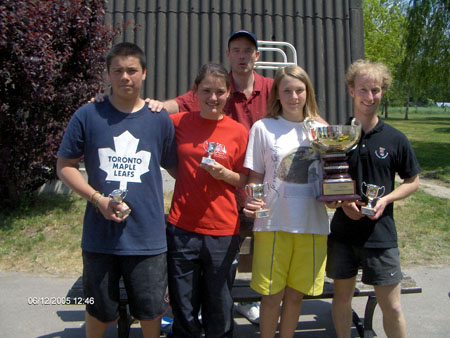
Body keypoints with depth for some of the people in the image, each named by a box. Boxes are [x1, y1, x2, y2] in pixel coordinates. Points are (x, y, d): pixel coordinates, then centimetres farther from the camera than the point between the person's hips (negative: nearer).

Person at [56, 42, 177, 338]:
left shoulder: (160, 120, 2)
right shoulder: (88, 116, -1)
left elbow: (177, 168, 9)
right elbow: (65, 166, 2)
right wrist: (97, 198, -11)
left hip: (148, 236, 0)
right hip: (100, 235, 0)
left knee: (151, 311, 12)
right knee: (99, 310, 17)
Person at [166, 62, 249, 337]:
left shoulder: (238, 132, 0)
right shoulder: (178, 122, 2)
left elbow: (245, 180, 5)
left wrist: (225, 174, -13)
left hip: (223, 231, 0)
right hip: (182, 228, 1)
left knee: (219, 308, 12)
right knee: (183, 308, 11)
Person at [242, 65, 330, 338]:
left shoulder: (321, 129, 9)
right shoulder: (263, 128, 2)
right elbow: (256, 176, 4)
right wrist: (251, 202, -15)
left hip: (312, 223, 2)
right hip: (273, 223, -2)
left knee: (296, 294, 12)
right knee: (273, 294, 6)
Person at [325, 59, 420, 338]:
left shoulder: (395, 139, -2)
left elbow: (413, 181, 6)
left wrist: (385, 200, -11)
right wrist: (342, 201, -12)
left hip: (381, 233, -1)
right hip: (343, 230, 1)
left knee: (392, 307, 5)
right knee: (342, 296, 14)